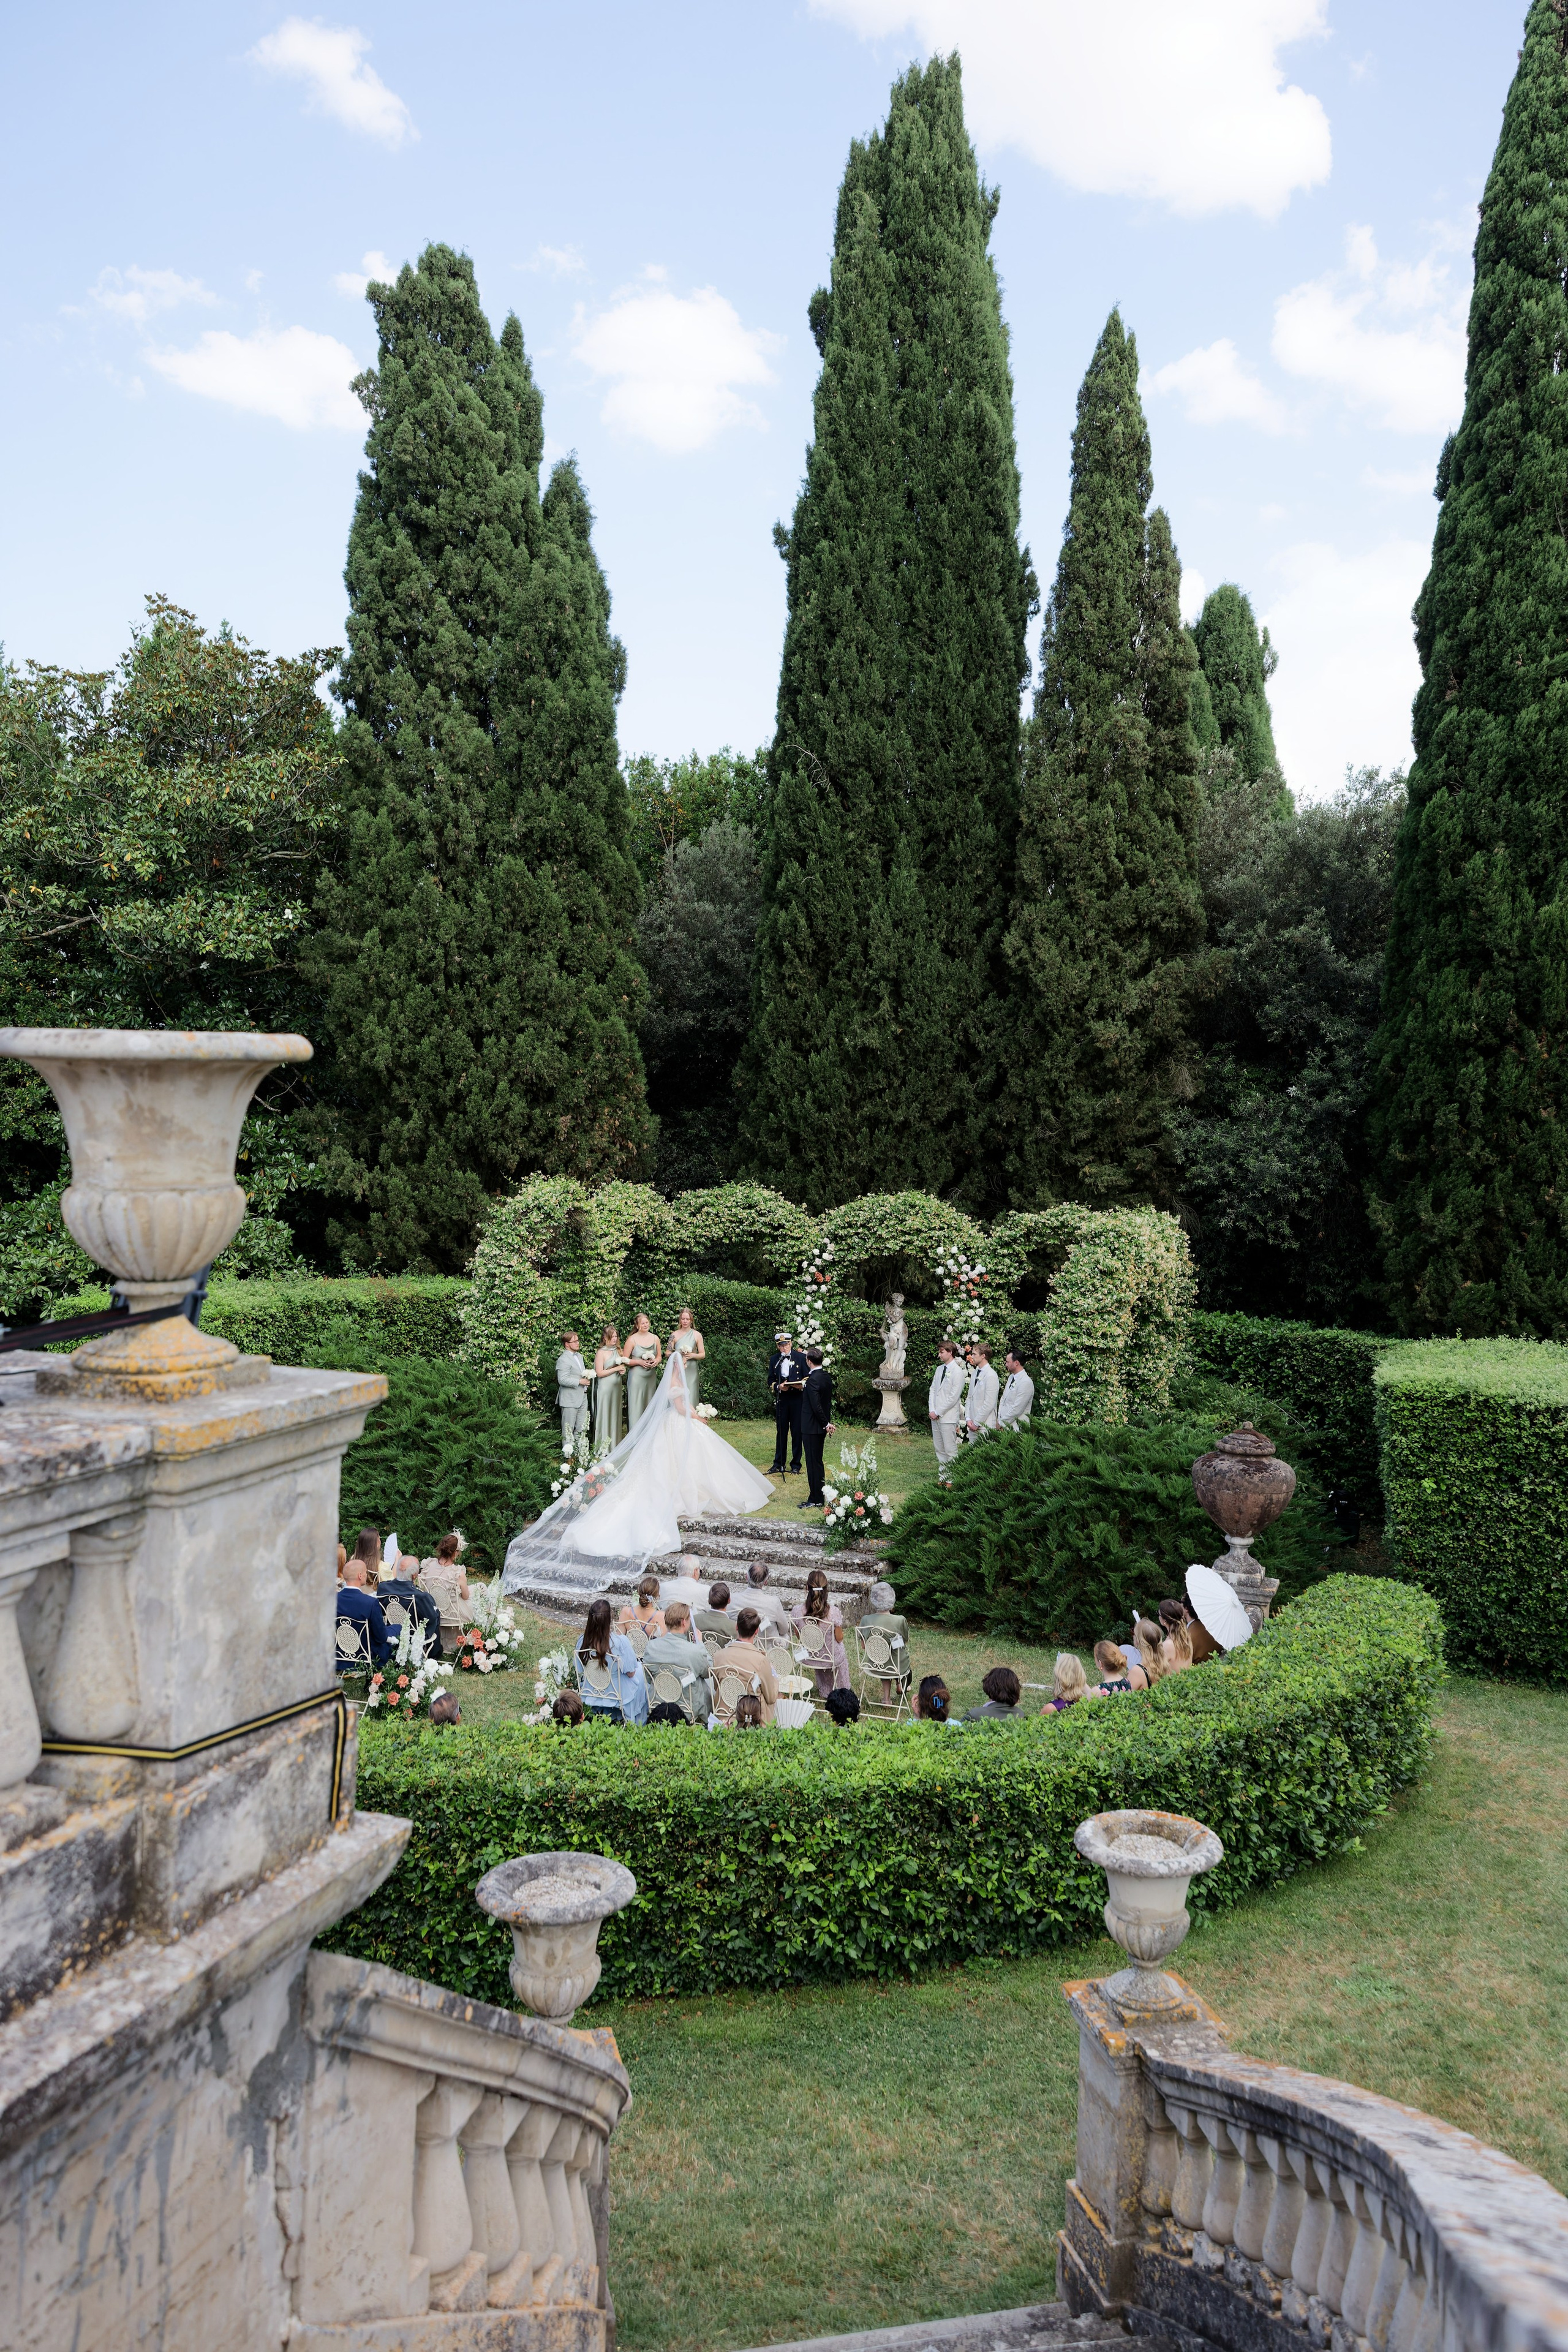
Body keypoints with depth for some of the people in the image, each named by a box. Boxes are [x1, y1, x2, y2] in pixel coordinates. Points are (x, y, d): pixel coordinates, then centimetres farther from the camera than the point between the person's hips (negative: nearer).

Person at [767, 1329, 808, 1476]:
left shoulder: (801, 1358, 0)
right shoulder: (774, 1359, 8)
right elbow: (770, 1381, 9)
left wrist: (802, 1385, -19)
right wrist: (778, 1386, -11)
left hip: (797, 1399, -2)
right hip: (781, 1399, 2)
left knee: (797, 1432, 3)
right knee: (781, 1432, 9)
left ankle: (796, 1465, 12)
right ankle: (778, 1464, 16)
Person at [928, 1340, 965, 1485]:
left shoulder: (957, 1371, -12)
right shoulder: (939, 1369, 13)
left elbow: (954, 1397, -15)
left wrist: (938, 1412, -12)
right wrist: (932, 1410, 0)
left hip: (948, 1417, -8)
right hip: (936, 1415, 8)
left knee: (950, 1451, -5)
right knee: (940, 1450, 13)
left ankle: (951, 1480, 0)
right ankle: (943, 1477, 20)